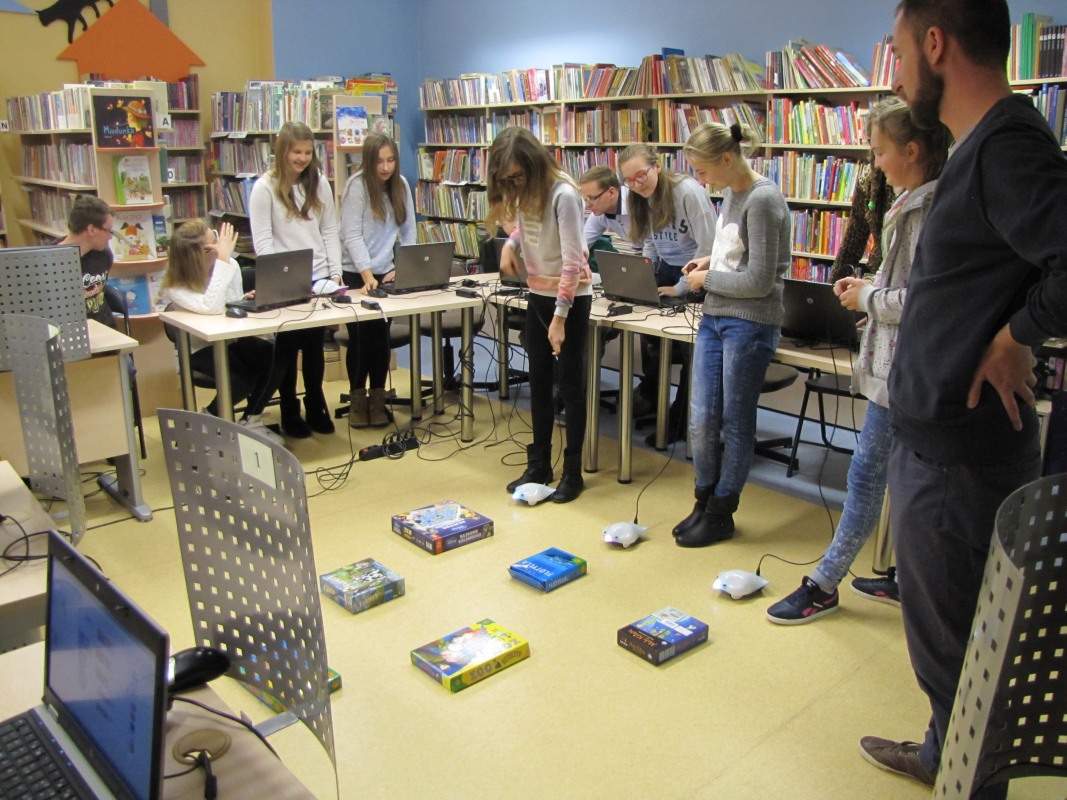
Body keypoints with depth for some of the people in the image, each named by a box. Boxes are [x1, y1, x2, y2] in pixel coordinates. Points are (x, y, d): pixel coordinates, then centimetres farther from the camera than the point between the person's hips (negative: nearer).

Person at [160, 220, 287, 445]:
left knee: (276, 360, -21)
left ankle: (251, 422, 1)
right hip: (199, 349, -5)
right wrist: (222, 259, -34)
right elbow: (211, 308, -38)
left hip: (232, 340, 5)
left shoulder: (230, 265, -6)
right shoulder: (175, 285, -19)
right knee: (243, 378, -30)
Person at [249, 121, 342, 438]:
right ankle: (290, 412, 20)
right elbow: (262, 241, -9)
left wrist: (336, 273, 1)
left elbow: (330, 231, 10)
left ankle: (316, 406, 25)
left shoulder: (319, 182, 9)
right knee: (288, 347, 6)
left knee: (315, 346, 10)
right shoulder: (265, 187, -5)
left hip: (319, 279, 4)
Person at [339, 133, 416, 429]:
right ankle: (357, 401, 15)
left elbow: (408, 232, 6)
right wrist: (367, 274, -25)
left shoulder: (401, 185, 4)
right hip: (357, 274, -3)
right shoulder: (356, 186, -11)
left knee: (381, 337, 2)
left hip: (386, 272, 4)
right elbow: (352, 235, -16)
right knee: (360, 337, 1)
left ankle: (377, 400, 14)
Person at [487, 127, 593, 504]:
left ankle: (573, 472, 11)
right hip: (538, 294, 7)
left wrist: (560, 317, -23)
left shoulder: (563, 194, -21)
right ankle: (538, 465, 22)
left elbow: (573, 260, -23)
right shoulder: (523, 192, 1)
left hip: (571, 297, -7)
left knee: (569, 384, 0)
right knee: (539, 382, 11)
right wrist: (511, 242, -3)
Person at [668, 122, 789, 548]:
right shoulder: (732, 192, 10)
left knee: (735, 423, 5)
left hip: (750, 324, -8)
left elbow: (759, 281, -18)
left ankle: (721, 514, 19)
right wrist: (711, 261, 6)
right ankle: (704, 501, 26)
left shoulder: (763, 200, -17)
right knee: (701, 420, 9)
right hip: (714, 318, 8)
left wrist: (708, 278, -7)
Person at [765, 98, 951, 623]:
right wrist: (870, 288, 8)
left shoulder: (929, 211, -18)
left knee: (867, 473, -1)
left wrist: (868, 298, -10)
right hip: (896, 364, 10)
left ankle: (824, 585, 12)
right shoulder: (914, 204, 13)